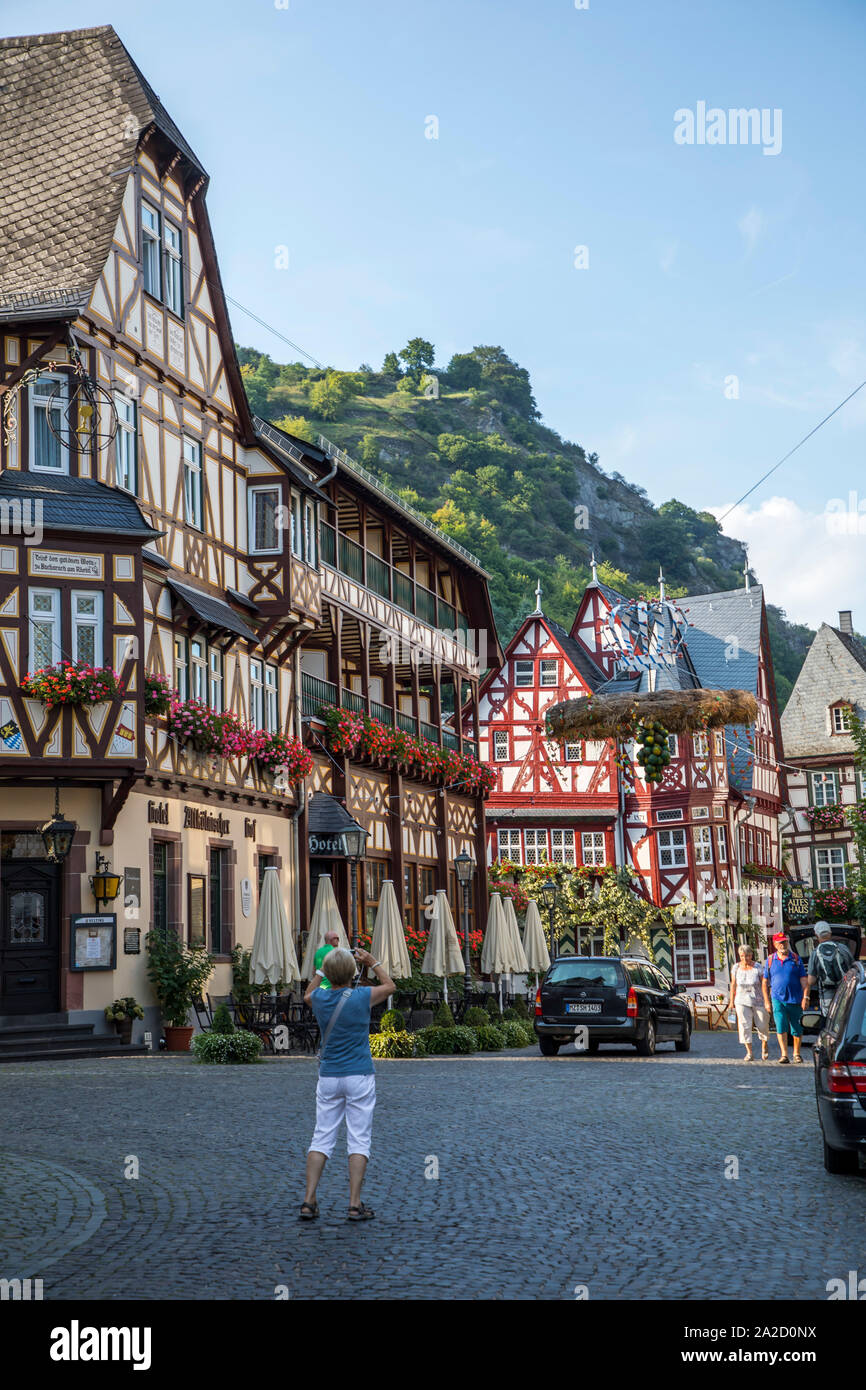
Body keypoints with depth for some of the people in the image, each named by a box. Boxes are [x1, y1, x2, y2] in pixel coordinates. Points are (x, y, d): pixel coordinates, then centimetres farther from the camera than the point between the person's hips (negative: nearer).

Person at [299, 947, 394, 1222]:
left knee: (322, 1137, 6)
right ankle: (355, 1204, -3)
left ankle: (309, 1200, 0)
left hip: (328, 1077, 3)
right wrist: (371, 962, 16)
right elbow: (390, 985, 10)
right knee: (359, 1140, 1)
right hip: (359, 1077, -3)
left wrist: (322, 970, 23)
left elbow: (307, 995, 24)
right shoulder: (362, 997, -11)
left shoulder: (318, 998, -3)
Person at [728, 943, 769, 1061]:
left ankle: (764, 1047, 29)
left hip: (758, 1001, -2)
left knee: (762, 1025, 3)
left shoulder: (757, 968, -7)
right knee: (744, 1026, -6)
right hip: (742, 1002, 2)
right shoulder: (736, 968, 1)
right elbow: (733, 985, 8)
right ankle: (749, 1052, 0)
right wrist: (732, 1001, 9)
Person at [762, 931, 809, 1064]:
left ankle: (796, 1053, 24)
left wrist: (805, 997, -10)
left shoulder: (796, 958, 2)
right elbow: (765, 982, 9)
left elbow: (804, 979, 0)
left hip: (795, 999, 0)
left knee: (796, 1028, 7)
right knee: (781, 1026, -13)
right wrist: (767, 1001, 5)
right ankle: (784, 1055, -13)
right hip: (778, 998, 0)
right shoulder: (770, 960, 5)